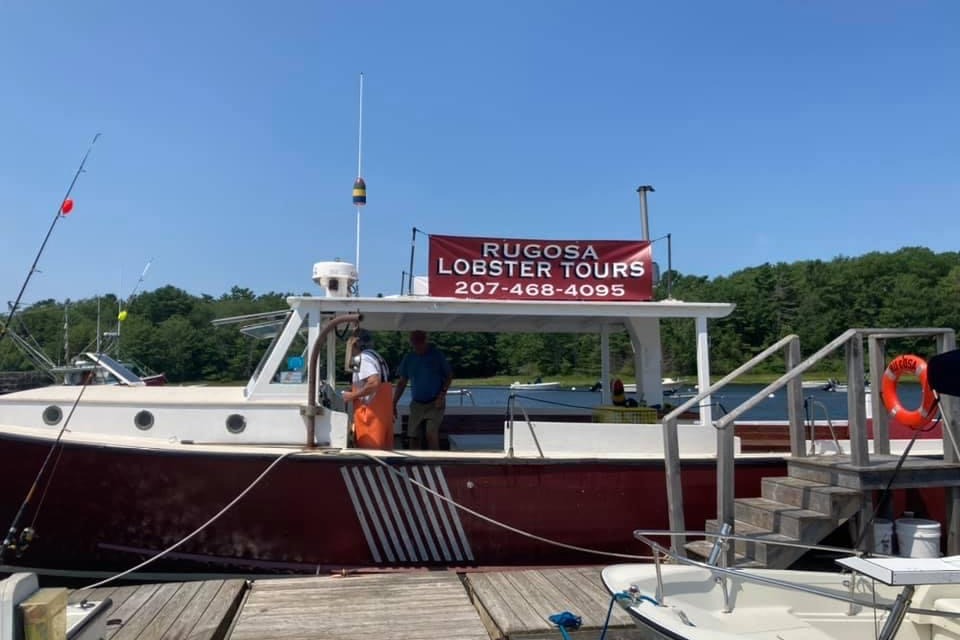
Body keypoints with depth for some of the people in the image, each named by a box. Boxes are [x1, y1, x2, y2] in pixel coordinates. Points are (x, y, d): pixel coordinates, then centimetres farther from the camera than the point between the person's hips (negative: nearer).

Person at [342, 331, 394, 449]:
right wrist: (354, 390, 15)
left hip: (372, 412, -10)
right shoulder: (372, 355, 18)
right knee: (381, 450, 10)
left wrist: (352, 395, -15)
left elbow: (374, 383, -26)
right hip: (378, 411, 10)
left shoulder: (364, 357, -12)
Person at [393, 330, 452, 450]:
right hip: (416, 404, 4)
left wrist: (442, 395, -13)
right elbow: (402, 382, 8)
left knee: (431, 433, -22)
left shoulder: (436, 355, -7)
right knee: (413, 437, 4)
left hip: (434, 403, -4)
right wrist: (394, 404, 3)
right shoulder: (409, 358, 2)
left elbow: (449, 376, -1)